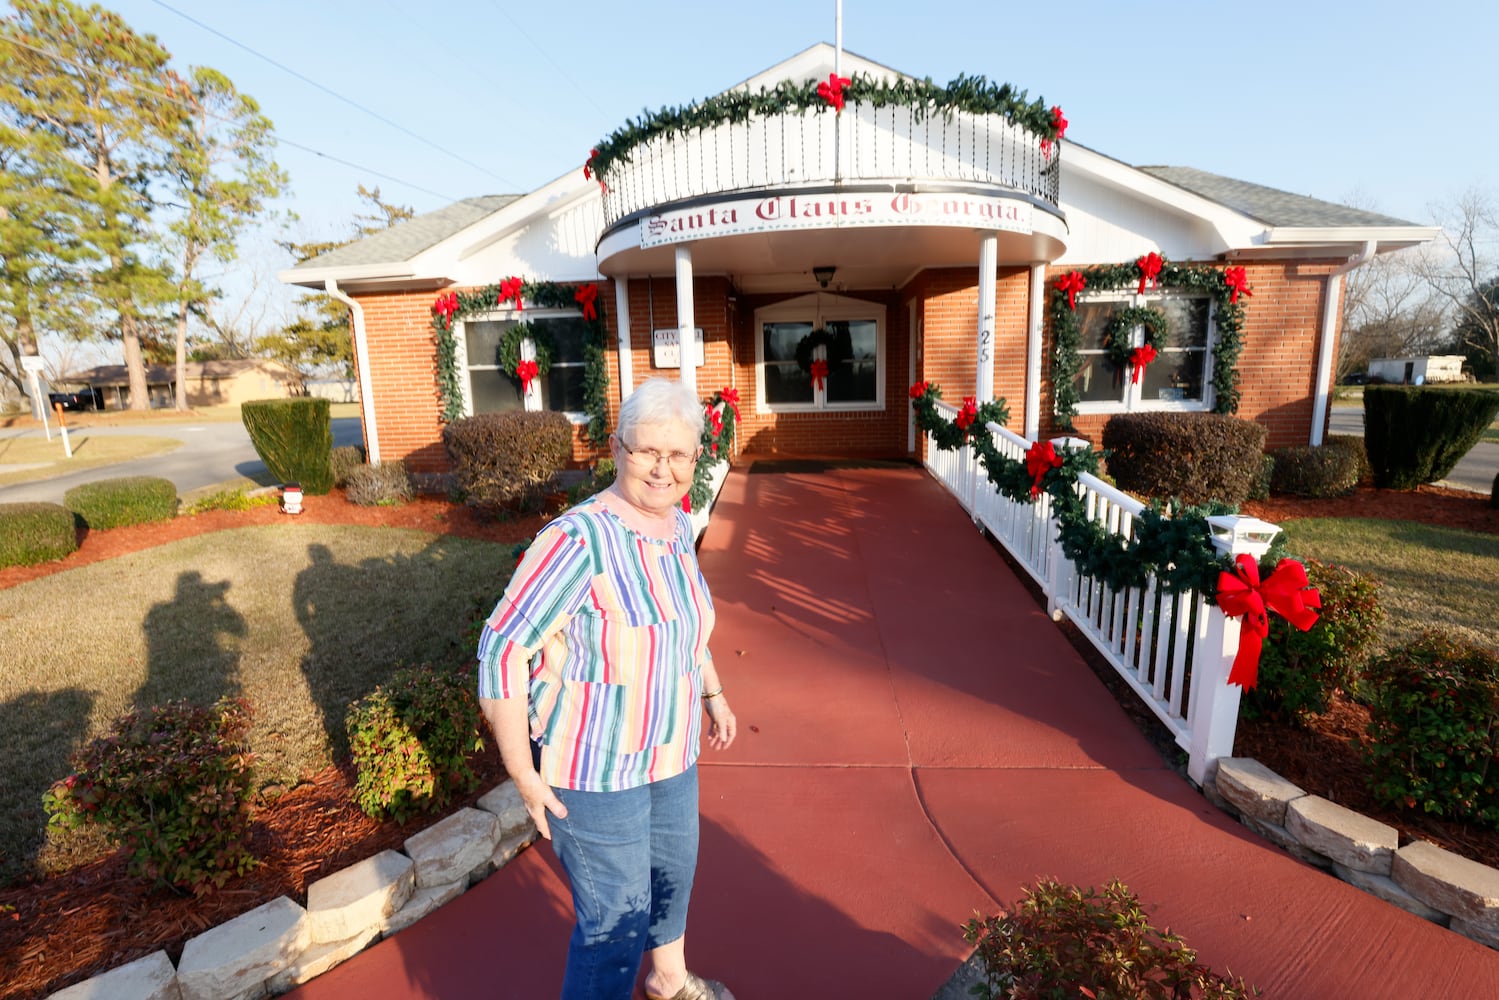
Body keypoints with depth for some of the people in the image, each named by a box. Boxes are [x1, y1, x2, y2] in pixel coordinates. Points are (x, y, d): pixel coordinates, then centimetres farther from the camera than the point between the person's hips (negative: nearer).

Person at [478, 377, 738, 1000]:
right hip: (596, 767, -8)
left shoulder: (678, 525, -2)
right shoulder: (580, 538, -27)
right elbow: (503, 649, -23)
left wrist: (715, 693, 19)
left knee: (674, 869, 28)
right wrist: (523, 774, -19)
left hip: (669, 751, 8)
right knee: (616, 920, 7)